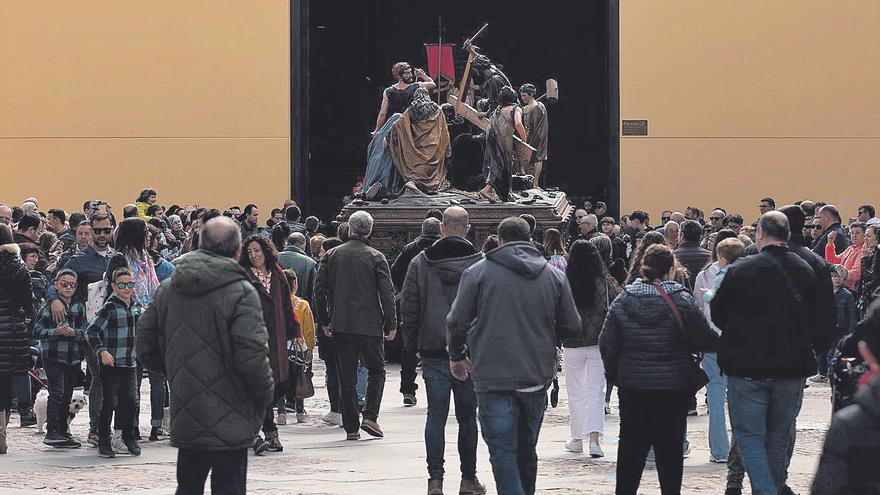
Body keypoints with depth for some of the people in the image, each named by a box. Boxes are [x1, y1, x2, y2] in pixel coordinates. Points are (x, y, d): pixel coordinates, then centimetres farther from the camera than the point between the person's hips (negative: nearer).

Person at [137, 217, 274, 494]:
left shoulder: (168, 289, 5)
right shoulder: (240, 292, -15)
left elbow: (146, 348, 9)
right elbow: (252, 357, -21)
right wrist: (265, 395, -4)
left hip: (185, 417, 6)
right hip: (229, 425, -6)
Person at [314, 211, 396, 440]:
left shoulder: (331, 255, 2)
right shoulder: (376, 258, -4)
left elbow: (319, 289, 1)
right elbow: (387, 293, -7)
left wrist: (324, 321, 9)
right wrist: (391, 324, 0)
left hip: (341, 326, 2)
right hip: (370, 326, -2)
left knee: (346, 376, 7)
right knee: (376, 370, 13)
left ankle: (351, 427, 6)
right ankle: (370, 416, -2)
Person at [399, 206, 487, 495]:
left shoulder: (420, 263, 0)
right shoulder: (481, 263, -5)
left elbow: (407, 307, 3)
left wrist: (412, 346, 12)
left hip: (433, 352, 1)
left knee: (436, 415, 4)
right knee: (467, 417, 8)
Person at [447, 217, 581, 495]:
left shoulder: (478, 272, -3)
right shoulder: (554, 275, 6)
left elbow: (457, 322, -5)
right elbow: (572, 328, 6)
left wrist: (456, 356, 13)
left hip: (493, 377, -4)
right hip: (537, 377, 4)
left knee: (503, 453, -2)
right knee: (526, 451, 18)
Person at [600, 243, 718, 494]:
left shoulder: (622, 301, -3)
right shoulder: (682, 300, -12)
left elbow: (607, 344, -1)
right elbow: (705, 340, -9)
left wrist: (614, 375, 13)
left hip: (632, 387, 2)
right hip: (674, 388, -2)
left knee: (631, 448, 11)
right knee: (670, 449, 6)